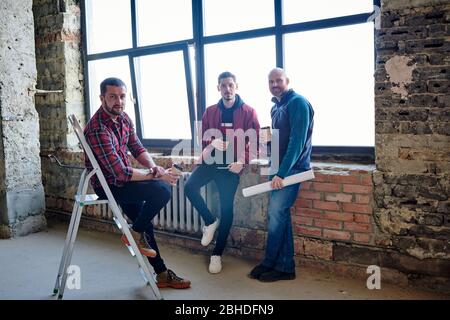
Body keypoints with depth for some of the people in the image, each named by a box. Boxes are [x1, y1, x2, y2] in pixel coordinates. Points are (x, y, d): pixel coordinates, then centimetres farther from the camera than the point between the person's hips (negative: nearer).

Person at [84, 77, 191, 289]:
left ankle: (161, 274, 30)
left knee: (146, 223, 15)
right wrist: (156, 175, -22)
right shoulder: (98, 129, -28)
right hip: (108, 185, -9)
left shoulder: (123, 118, 0)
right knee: (162, 191, -24)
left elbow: (137, 148, 5)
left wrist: (154, 168, -16)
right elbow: (121, 173, -31)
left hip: (122, 180, 9)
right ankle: (135, 234, -1)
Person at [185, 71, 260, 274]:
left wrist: (242, 161, -15)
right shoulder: (210, 112, 9)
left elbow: (255, 141, -1)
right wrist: (212, 143, -12)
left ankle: (217, 254, 12)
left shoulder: (248, 112, 0)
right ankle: (210, 222, 3)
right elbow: (202, 138, 11)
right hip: (210, 161, 3)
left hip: (232, 166, -2)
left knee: (226, 208, -2)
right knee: (190, 187, -22)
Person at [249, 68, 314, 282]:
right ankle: (285, 266, 13)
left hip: (291, 168, -8)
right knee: (279, 215, 7)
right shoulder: (276, 107, 16)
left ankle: (270, 263, 5)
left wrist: (282, 173, -23)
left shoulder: (297, 103, -11)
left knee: (276, 213, -9)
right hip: (279, 168, 8)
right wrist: (275, 170, 12)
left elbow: (297, 142, -20)